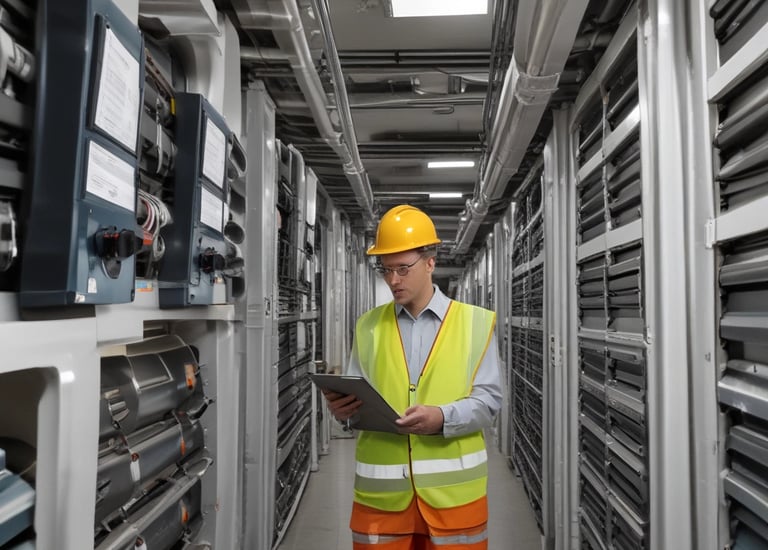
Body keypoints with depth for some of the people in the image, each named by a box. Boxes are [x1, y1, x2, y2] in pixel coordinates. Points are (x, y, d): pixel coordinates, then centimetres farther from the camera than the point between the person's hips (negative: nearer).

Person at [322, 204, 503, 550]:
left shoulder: (476, 322, 2)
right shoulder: (368, 326, 9)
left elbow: (489, 400, -3)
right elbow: (357, 397, 6)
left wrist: (442, 418, -20)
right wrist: (342, 407, -16)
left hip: (452, 490, -1)